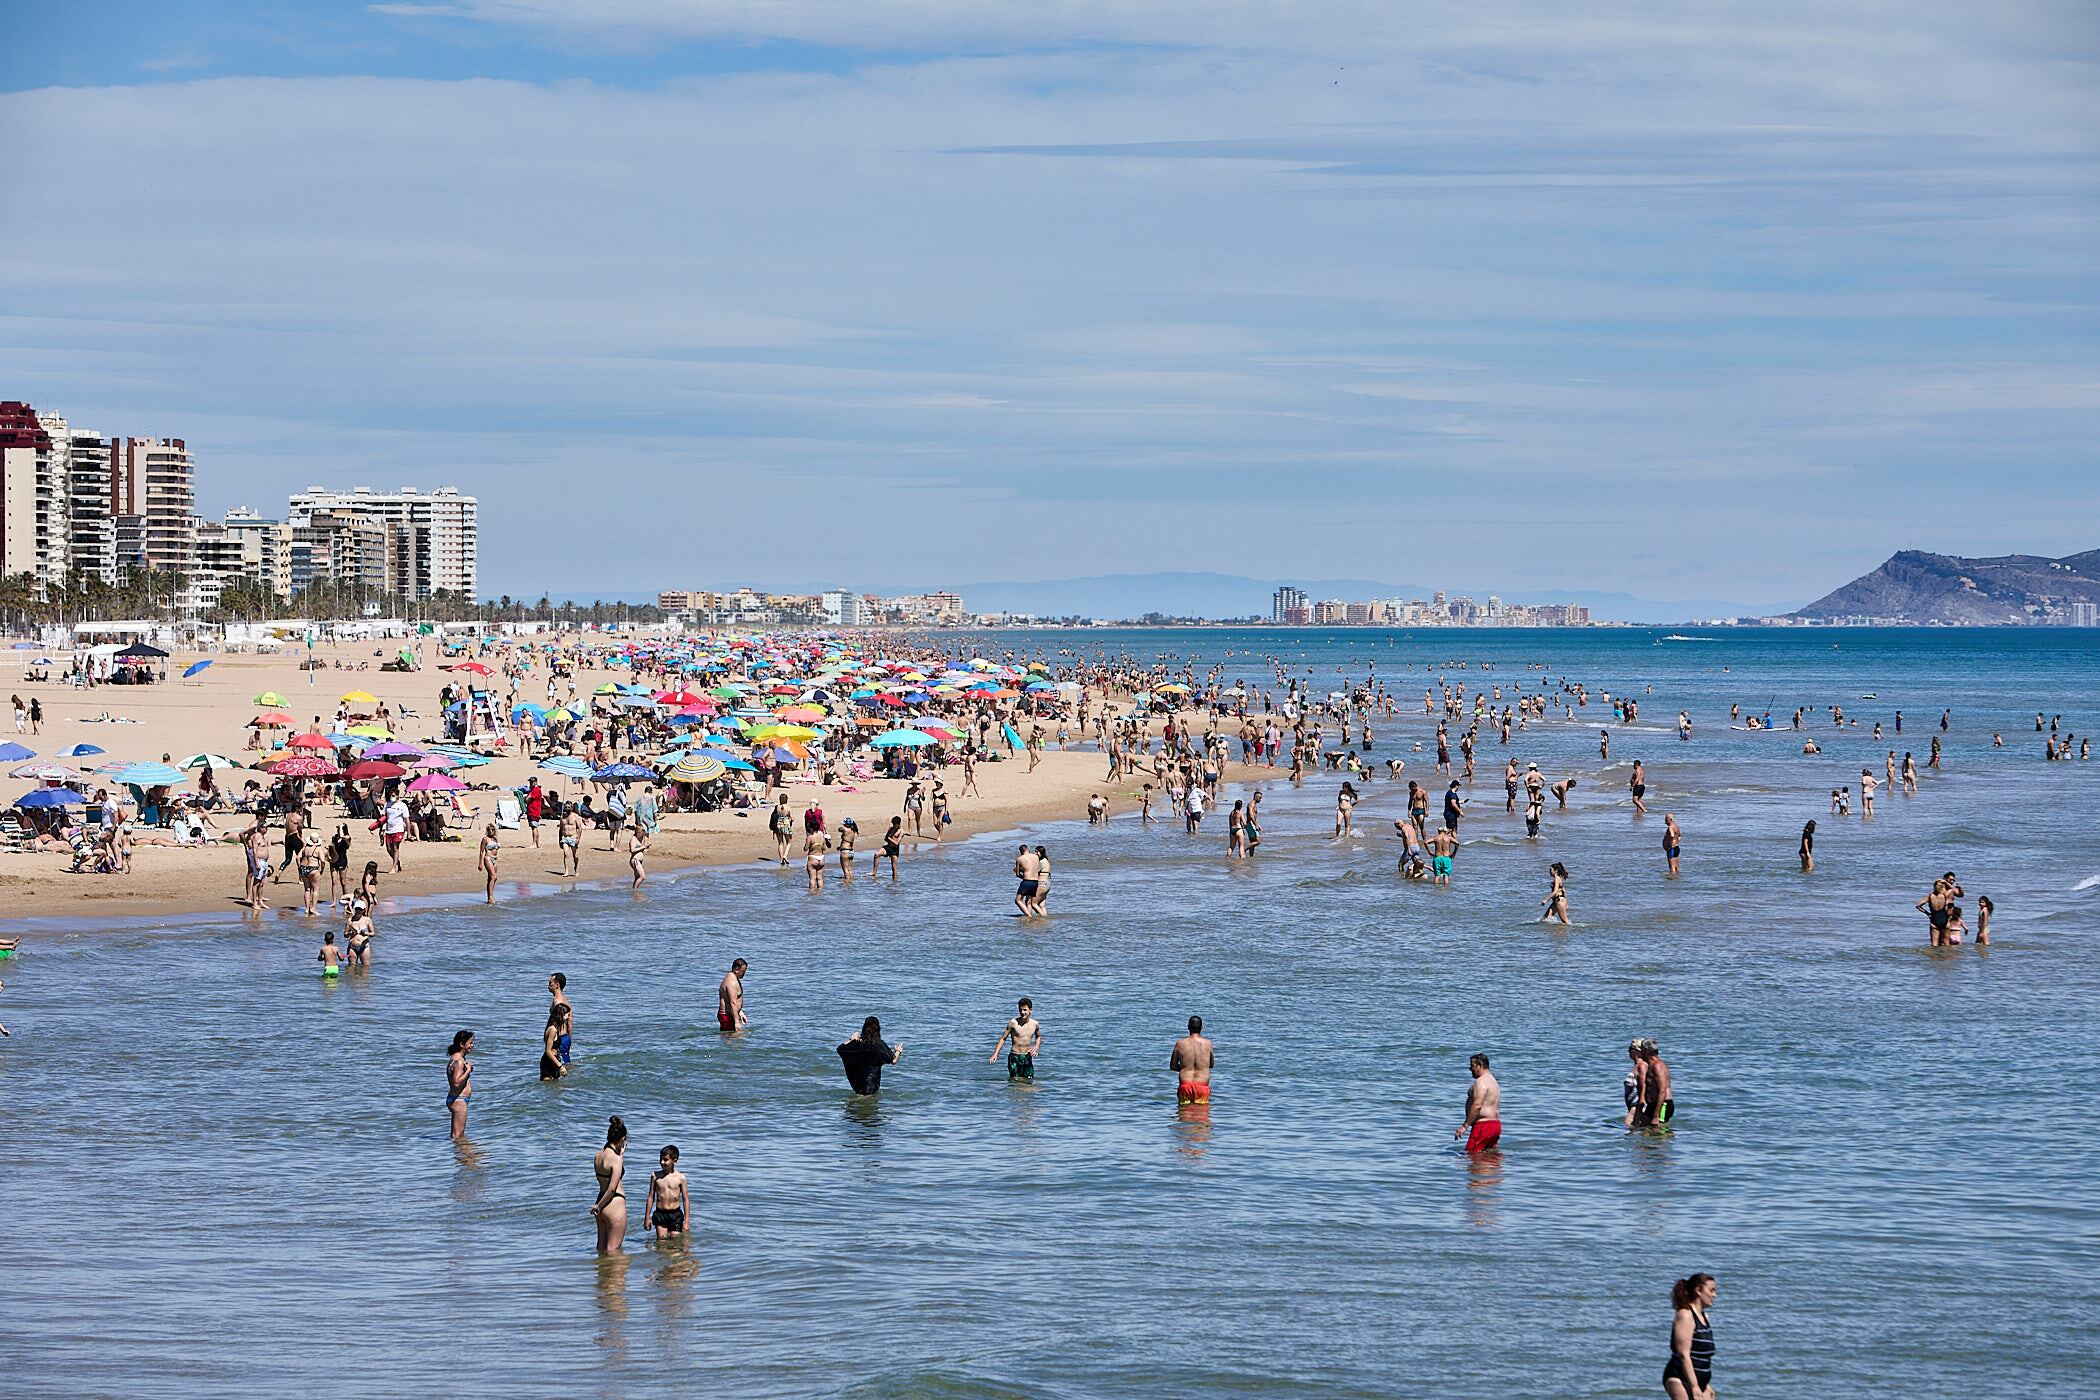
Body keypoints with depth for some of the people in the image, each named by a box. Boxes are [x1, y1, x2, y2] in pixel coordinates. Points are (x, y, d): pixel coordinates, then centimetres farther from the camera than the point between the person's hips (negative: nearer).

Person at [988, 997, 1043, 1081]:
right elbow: (1003, 1038, -3)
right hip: (1014, 1058, -3)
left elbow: (1038, 1037, 24)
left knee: (1029, 1081, 1)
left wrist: (1036, 1047, 4)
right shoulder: (1013, 1023, -8)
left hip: (1027, 1058, 3)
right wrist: (995, 1053, -13)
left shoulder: (1035, 1024, 3)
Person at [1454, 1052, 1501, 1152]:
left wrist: (1464, 1126, -20)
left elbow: (1477, 1106, -22)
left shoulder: (1481, 1082, -11)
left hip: (1483, 1125, -11)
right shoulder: (1493, 1081, 22)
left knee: (1470, 1154, -12)